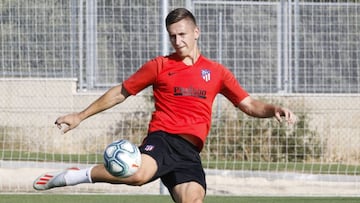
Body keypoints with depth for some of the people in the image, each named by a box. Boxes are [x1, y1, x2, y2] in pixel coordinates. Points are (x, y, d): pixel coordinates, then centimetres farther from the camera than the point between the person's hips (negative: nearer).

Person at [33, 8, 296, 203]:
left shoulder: (216, 72, 17)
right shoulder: (159, 66, 11)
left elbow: (249, 105, 18)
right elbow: (121, 93, 17)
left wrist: (274, 110, -3)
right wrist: (81, 116, 15)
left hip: (190, 151, 4)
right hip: (163, 138, -4)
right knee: (139, 173, -35)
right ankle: (71, 176, -17)